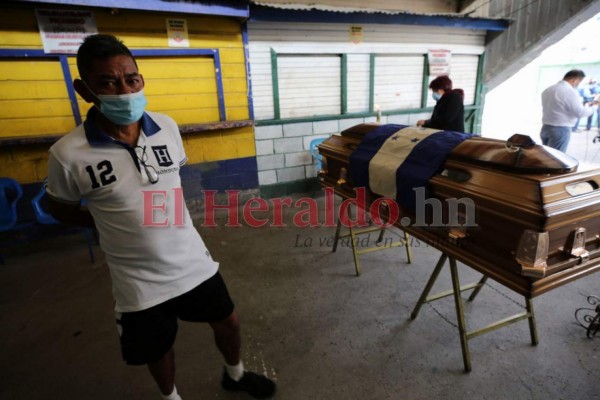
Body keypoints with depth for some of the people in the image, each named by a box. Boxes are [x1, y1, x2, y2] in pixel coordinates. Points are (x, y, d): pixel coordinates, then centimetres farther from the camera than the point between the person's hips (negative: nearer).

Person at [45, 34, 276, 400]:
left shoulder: (167, 127, -8)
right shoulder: (69, 154, -18)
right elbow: (61, 208, 1)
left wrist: (167, 212, 2)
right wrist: (114, 224, -5)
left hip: (193, 262, 3)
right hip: (140, 282, -2)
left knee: (227, 322, 20)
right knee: (159, 348, 22)